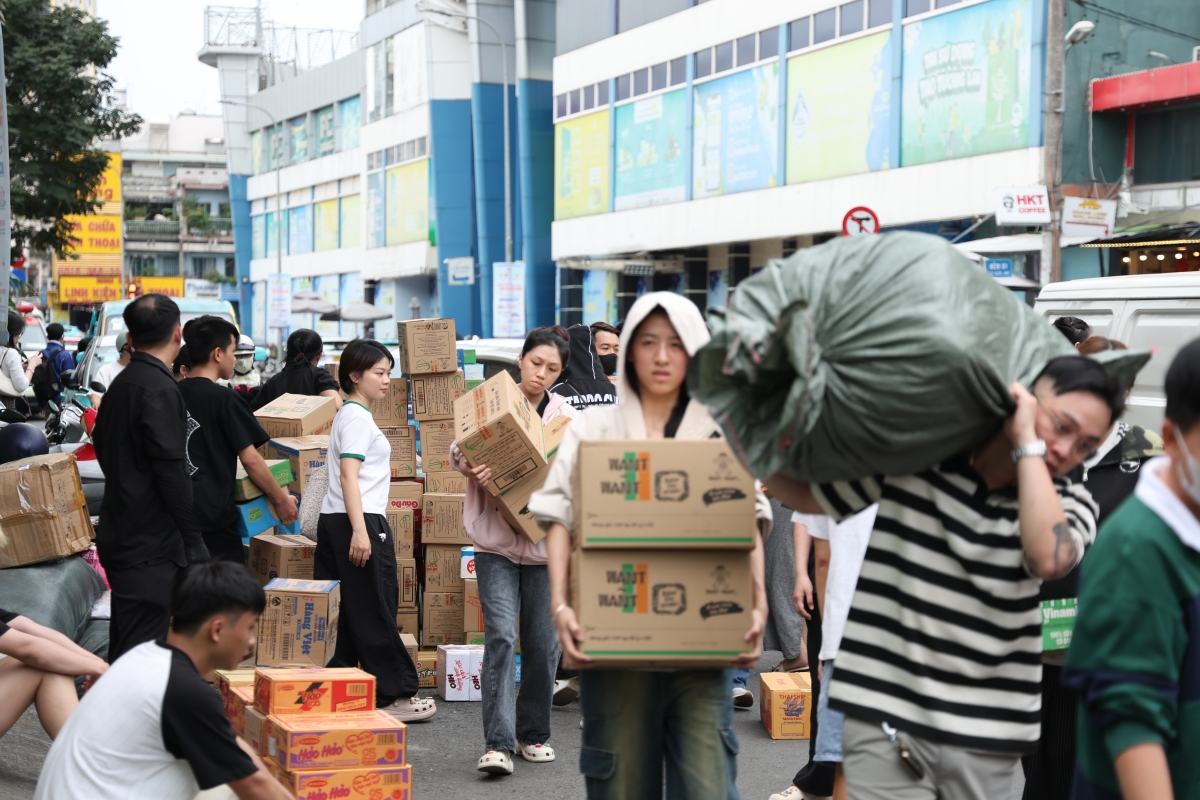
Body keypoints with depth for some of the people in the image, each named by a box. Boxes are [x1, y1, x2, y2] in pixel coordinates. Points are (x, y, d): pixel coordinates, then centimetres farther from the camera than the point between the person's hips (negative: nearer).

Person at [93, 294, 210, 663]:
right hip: (151, 545, -10)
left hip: (121, 533, 10)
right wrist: (194, 542, -16)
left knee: (124, 645, 16)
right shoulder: (159, 389, -16)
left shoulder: (120, 383, 12)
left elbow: (103, 448, 22)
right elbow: (171, 470, -21)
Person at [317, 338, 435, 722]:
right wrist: (360, 531, -26)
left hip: (334, 520, 10)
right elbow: (349, 476, -20)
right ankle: (393, 694, 1)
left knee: (339, 611, 10)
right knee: (375, 612, -4)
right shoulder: (358, 416, -11)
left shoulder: (347, 414, 19)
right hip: (359, 520, -10)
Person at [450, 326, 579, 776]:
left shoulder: (566, 417, 6)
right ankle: (499, 744, -11)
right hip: (496, 539, -2)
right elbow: (458, 450, -1)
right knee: (500, 636, -12)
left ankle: (533, 734, 24)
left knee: (543, 643, 7)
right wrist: (468, 467, -23)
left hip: (546, 541, 2)